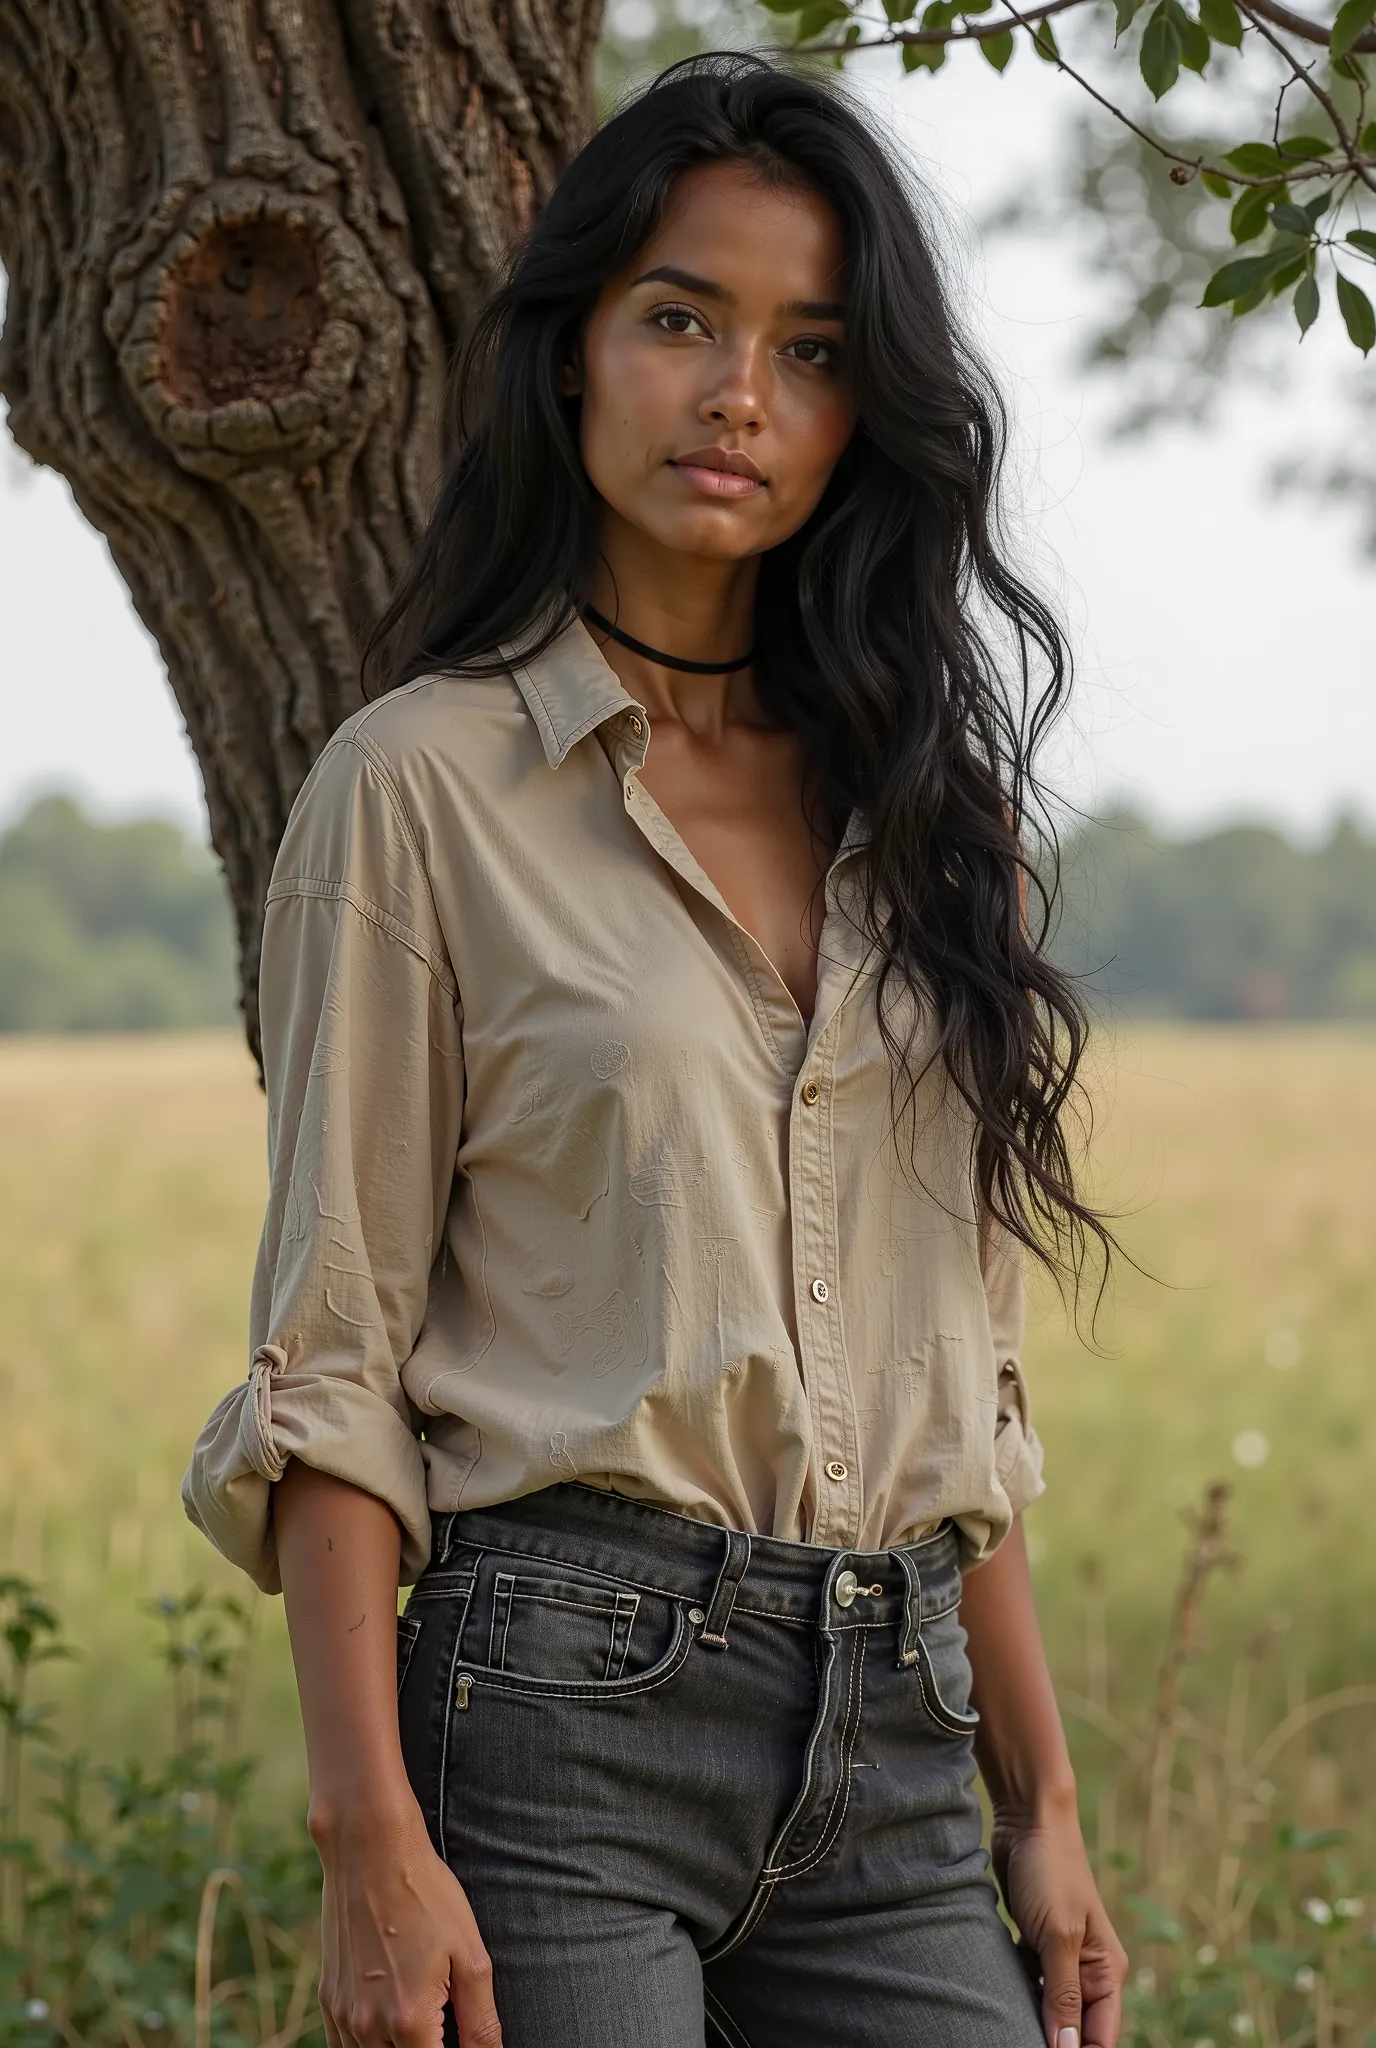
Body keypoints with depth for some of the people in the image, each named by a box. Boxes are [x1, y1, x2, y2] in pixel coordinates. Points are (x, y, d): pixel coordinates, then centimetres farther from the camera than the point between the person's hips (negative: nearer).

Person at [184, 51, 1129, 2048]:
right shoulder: (428, 782, -2)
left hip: (893, 1736, 5)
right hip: (566, 1706, -4)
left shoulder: (923, 794, 13)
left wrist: (1042, 1802, 12)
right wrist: (370, 1841, -13)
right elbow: (330, 1365, -5)